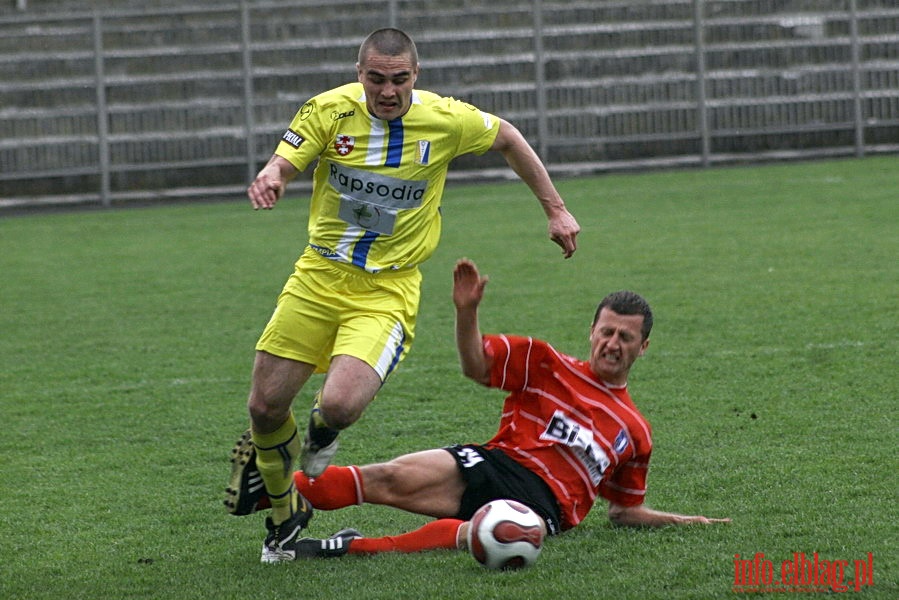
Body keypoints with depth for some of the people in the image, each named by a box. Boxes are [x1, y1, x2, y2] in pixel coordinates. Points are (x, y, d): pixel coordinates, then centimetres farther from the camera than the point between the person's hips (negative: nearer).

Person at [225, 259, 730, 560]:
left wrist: (681, 521, 19)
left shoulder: (635, 432, 22)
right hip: (493, 465, 1)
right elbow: (477, 366, 6)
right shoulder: (547, 365, 16)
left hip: (545, 501, -1)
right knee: (393, 478, -28)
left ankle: (355, 548, -44)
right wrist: (468, 311, -11)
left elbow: (625, 510, 30)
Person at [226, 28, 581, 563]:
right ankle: (285, 514, 28)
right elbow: (283, 164, -12)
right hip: (319, 278, 2)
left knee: (339, 406, -24)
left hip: (387, 292, -2)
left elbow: (507, 138, 9)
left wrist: (556, 209, 11)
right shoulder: (330, 110, -8)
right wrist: (269, 179, -38)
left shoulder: (446, 120, -9)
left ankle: (322, 434, 17)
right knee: (265, 406, 0)